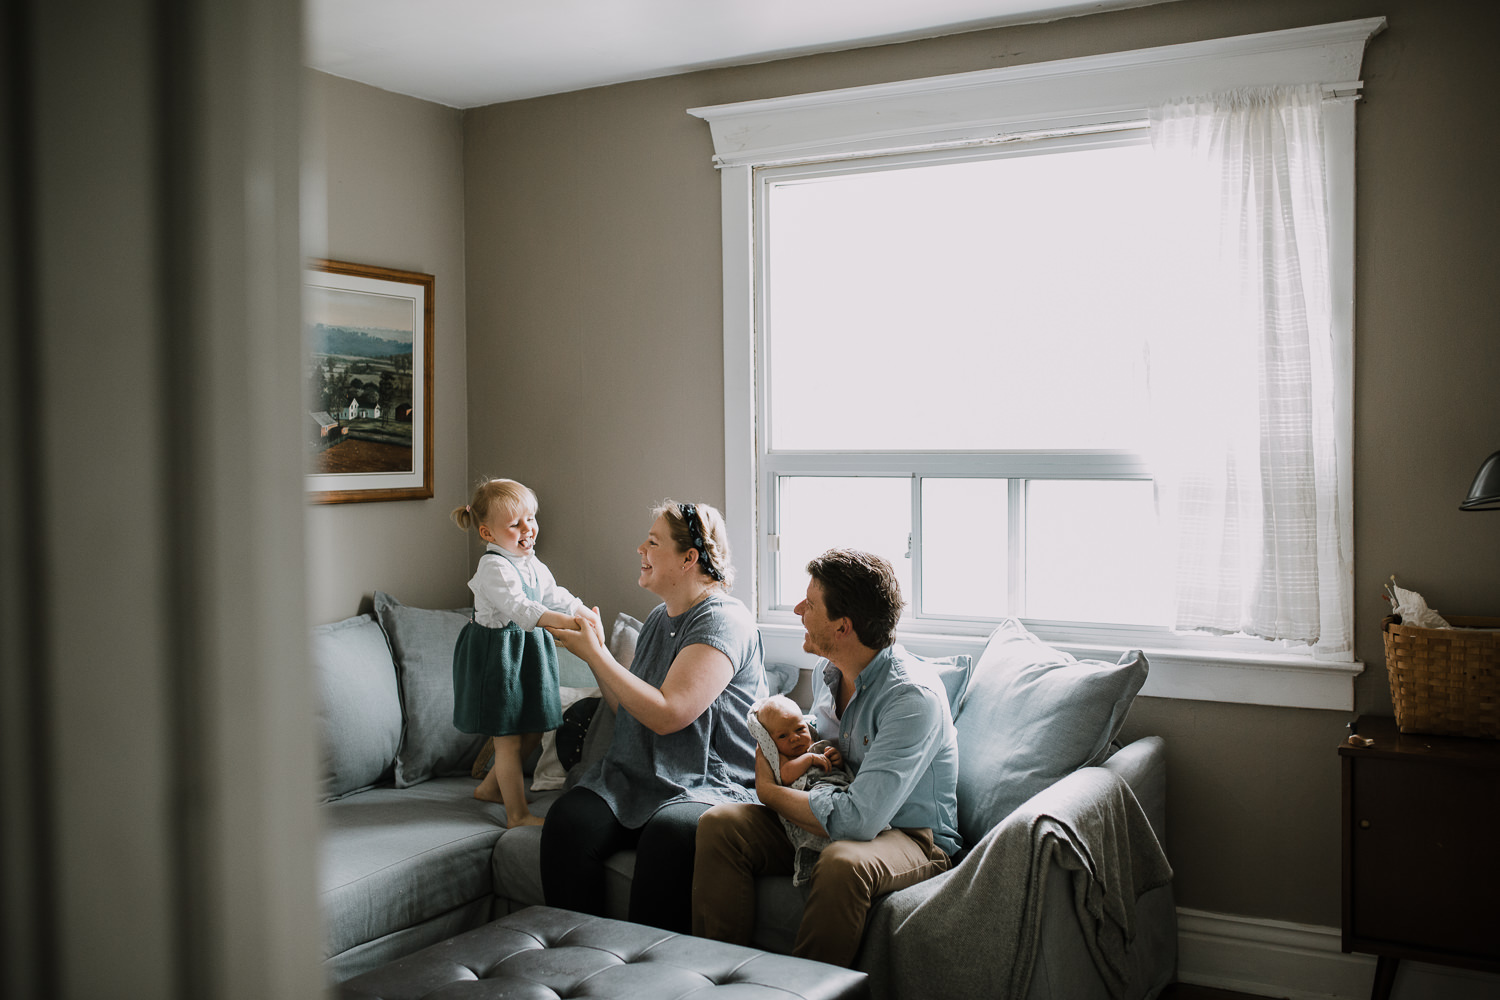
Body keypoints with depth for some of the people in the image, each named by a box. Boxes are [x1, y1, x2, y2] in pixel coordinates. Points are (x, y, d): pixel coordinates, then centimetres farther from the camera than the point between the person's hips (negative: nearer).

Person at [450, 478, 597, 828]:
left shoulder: (532, 564, 8)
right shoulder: (494, 568, -21)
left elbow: (555, 596, 22)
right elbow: (520, 608, -33)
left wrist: (587, 613, 14)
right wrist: (567, 622, -41)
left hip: (527, 651, 9)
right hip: (496, 655, -9)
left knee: (532, 731, 16)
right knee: (509, 739, -1)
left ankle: (490, 787, 35)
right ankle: (517, 814, 9)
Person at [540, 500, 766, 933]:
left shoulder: (723, 621, -10)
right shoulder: (659, 618, 17)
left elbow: (666, 714, -20)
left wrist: (595, 654, -12)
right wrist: (595, 649, 8)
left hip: (711, 784, -7)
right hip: (635, 775, 7)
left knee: (668, 832, -38)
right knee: (567, 819, -22)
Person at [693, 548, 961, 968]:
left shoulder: (913, 696, -25)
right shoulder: (826, 672, 3)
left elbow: (859, 818, -32)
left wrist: (769, 791, -16)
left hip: (913, 836, -7)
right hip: (826, 824, 8)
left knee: (843, 862, -40)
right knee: (719, 823, -12)